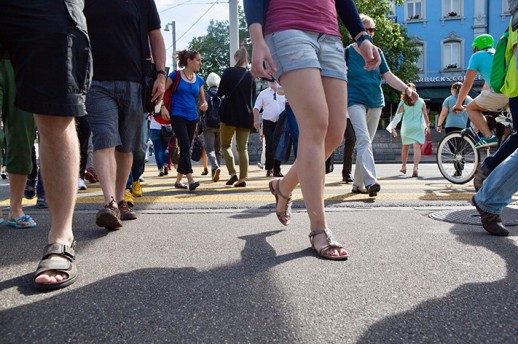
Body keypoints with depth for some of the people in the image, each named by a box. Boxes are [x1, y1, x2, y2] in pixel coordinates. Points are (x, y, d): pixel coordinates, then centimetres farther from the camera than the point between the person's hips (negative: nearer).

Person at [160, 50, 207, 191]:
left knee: (186, 148, 9)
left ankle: (178, 180, 21)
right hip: (178, 116, -6)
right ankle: (190, 180, -21)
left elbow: (202, 99, 19)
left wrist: (204, 105, -3)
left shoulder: (199, 80, 12)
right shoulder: (176, 75, -3)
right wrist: (163, 107, -14)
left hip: (192, 117, 6)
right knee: (185, 146, -18)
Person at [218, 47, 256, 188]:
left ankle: (232, 173, -6)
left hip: (229, 114, -3)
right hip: (246, 115, 3)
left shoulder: (229, 72, -5)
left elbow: (220, 92, -5)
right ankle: (242, 178, 0)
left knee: (226, 145, 10)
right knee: (243, 148, 6)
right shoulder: (250, 76, 7)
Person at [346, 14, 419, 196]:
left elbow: (389, 76, 5)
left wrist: (407, 89, -8)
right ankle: (370, 181, -30)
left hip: (375, 102, 5)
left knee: (366, 142, 8)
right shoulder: (348, 52, -1)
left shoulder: (377, 52, 9)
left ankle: (358, 184, 17)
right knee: (364, 140, -21)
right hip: (355, 101, -5)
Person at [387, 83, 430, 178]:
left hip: (406, 128, 1)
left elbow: (398, 116, -6)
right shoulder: (421, 101, 3)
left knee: (405, 148, 15)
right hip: (418, 127, 0)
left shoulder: (403, 103, -1)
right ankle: (415, 168, -24)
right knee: (417, 147, -8)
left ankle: (403, 167, 30)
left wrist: (393, 128, -5)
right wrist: (427, 126, 15)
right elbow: (425, 115, 5)